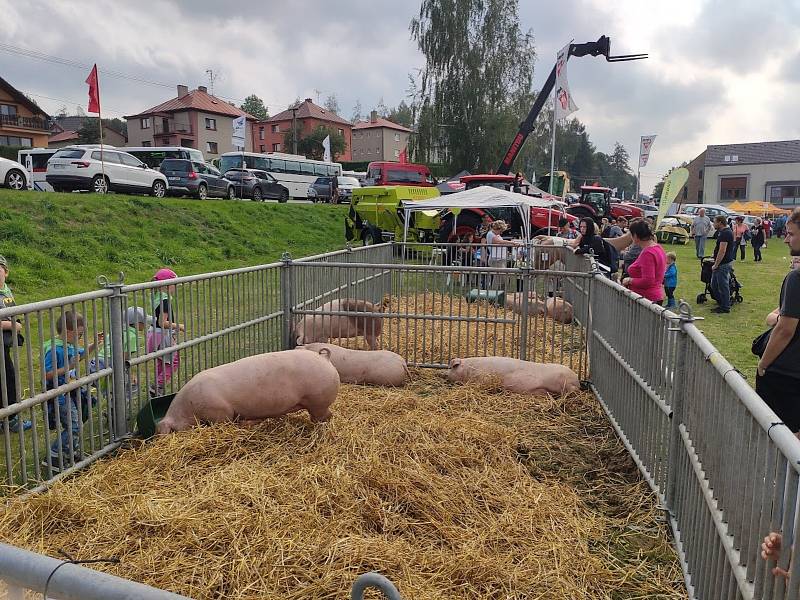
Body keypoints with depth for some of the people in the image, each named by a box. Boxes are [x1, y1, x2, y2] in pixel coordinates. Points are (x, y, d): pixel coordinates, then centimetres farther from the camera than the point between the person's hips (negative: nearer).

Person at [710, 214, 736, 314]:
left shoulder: (725, 233, -19)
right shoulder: (723, 232, 14)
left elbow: (722, 251, -23)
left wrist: (716, 264, -19)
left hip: (723, 264, -10)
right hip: (721, 264, 10)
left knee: (723, 286, -1)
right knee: (714, 285, 16)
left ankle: (725, 307, 7)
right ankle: (722, 304, 26)